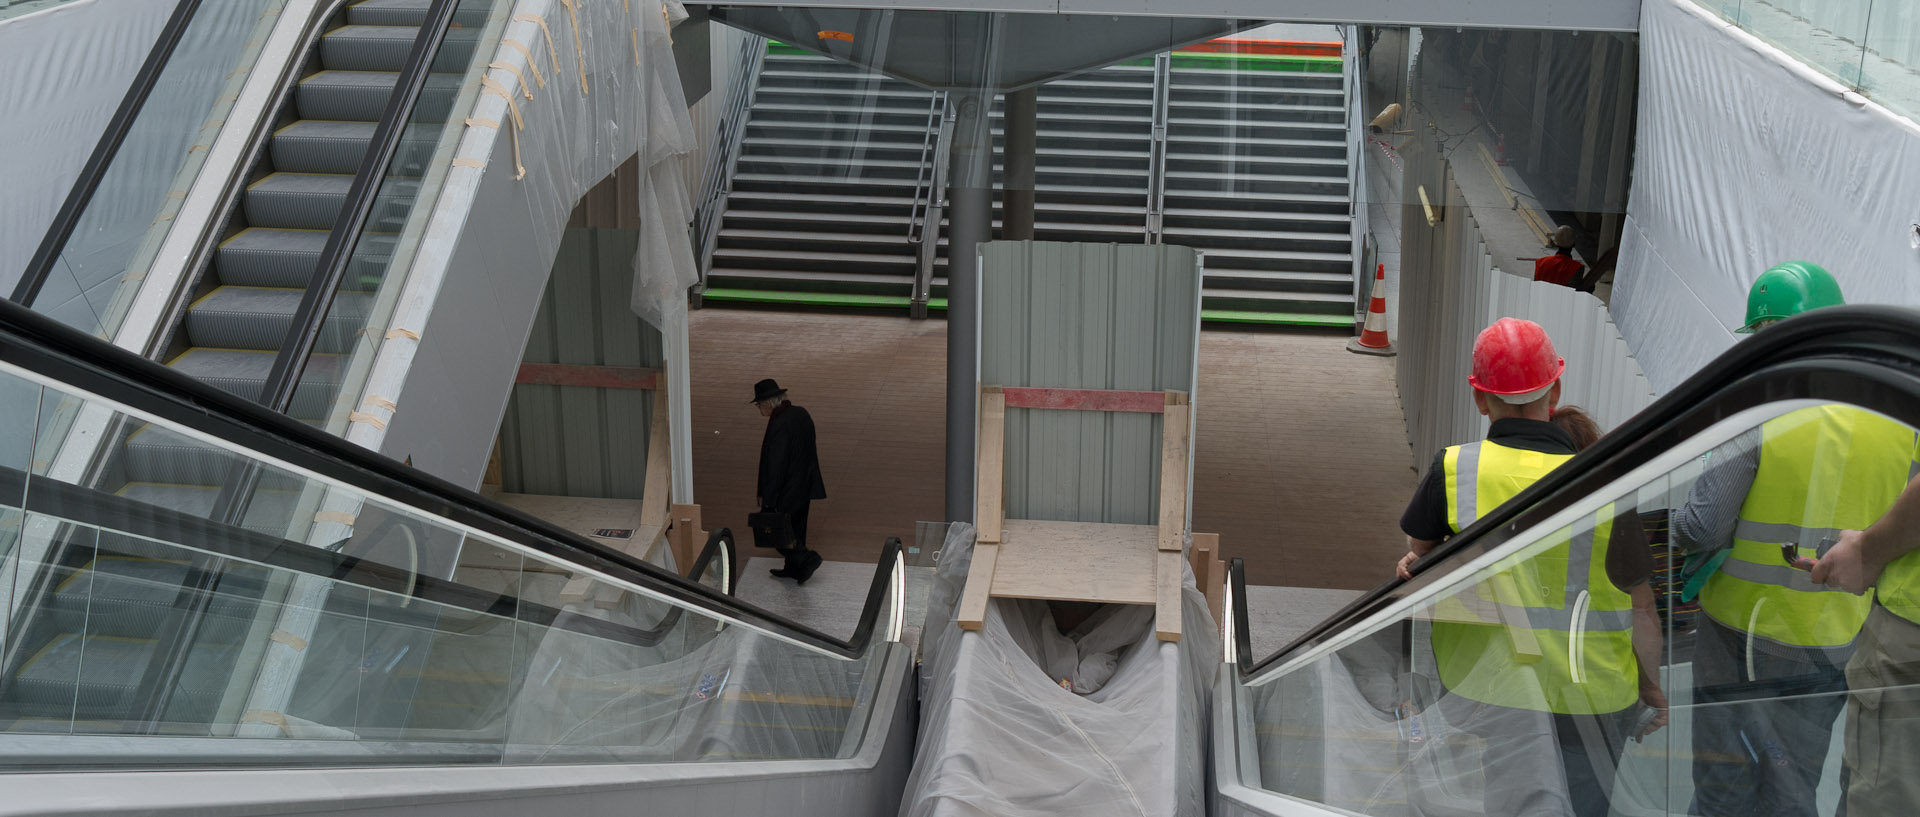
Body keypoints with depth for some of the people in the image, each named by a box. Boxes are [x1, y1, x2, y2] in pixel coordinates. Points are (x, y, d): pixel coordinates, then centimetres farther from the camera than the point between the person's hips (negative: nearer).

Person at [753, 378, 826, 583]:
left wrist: (767, 497, -18)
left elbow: (776, 464, -25)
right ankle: (794, 568, 34)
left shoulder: (779, 425, -26)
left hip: (786, 490, -9)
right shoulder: (801, 414, 2)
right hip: (803, 486, 9)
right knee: (795, 529, 21)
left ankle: (805, 558, 1)